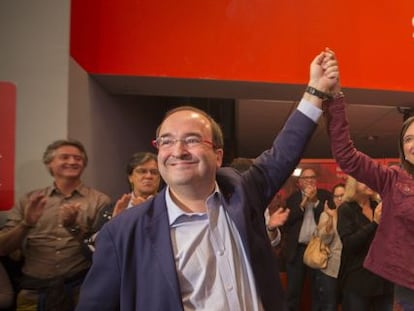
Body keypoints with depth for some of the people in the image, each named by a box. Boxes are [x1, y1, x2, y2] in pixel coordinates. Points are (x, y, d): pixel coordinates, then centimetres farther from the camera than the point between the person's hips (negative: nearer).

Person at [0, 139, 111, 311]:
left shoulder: (99, 200, 0)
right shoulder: (30, 200, 7)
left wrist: (75, 227, -18)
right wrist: (26, 224, -13)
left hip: (79, 288, -1)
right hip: (32, 291, 2)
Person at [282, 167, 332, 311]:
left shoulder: (325, 196, 3)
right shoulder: (292, 198, 6)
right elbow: (287, 220, -7)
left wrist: (315, 201, -14)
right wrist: (303, 202, -12)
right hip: (297, 249, 1)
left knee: (319, 292, 10)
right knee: (293, 291, 9)